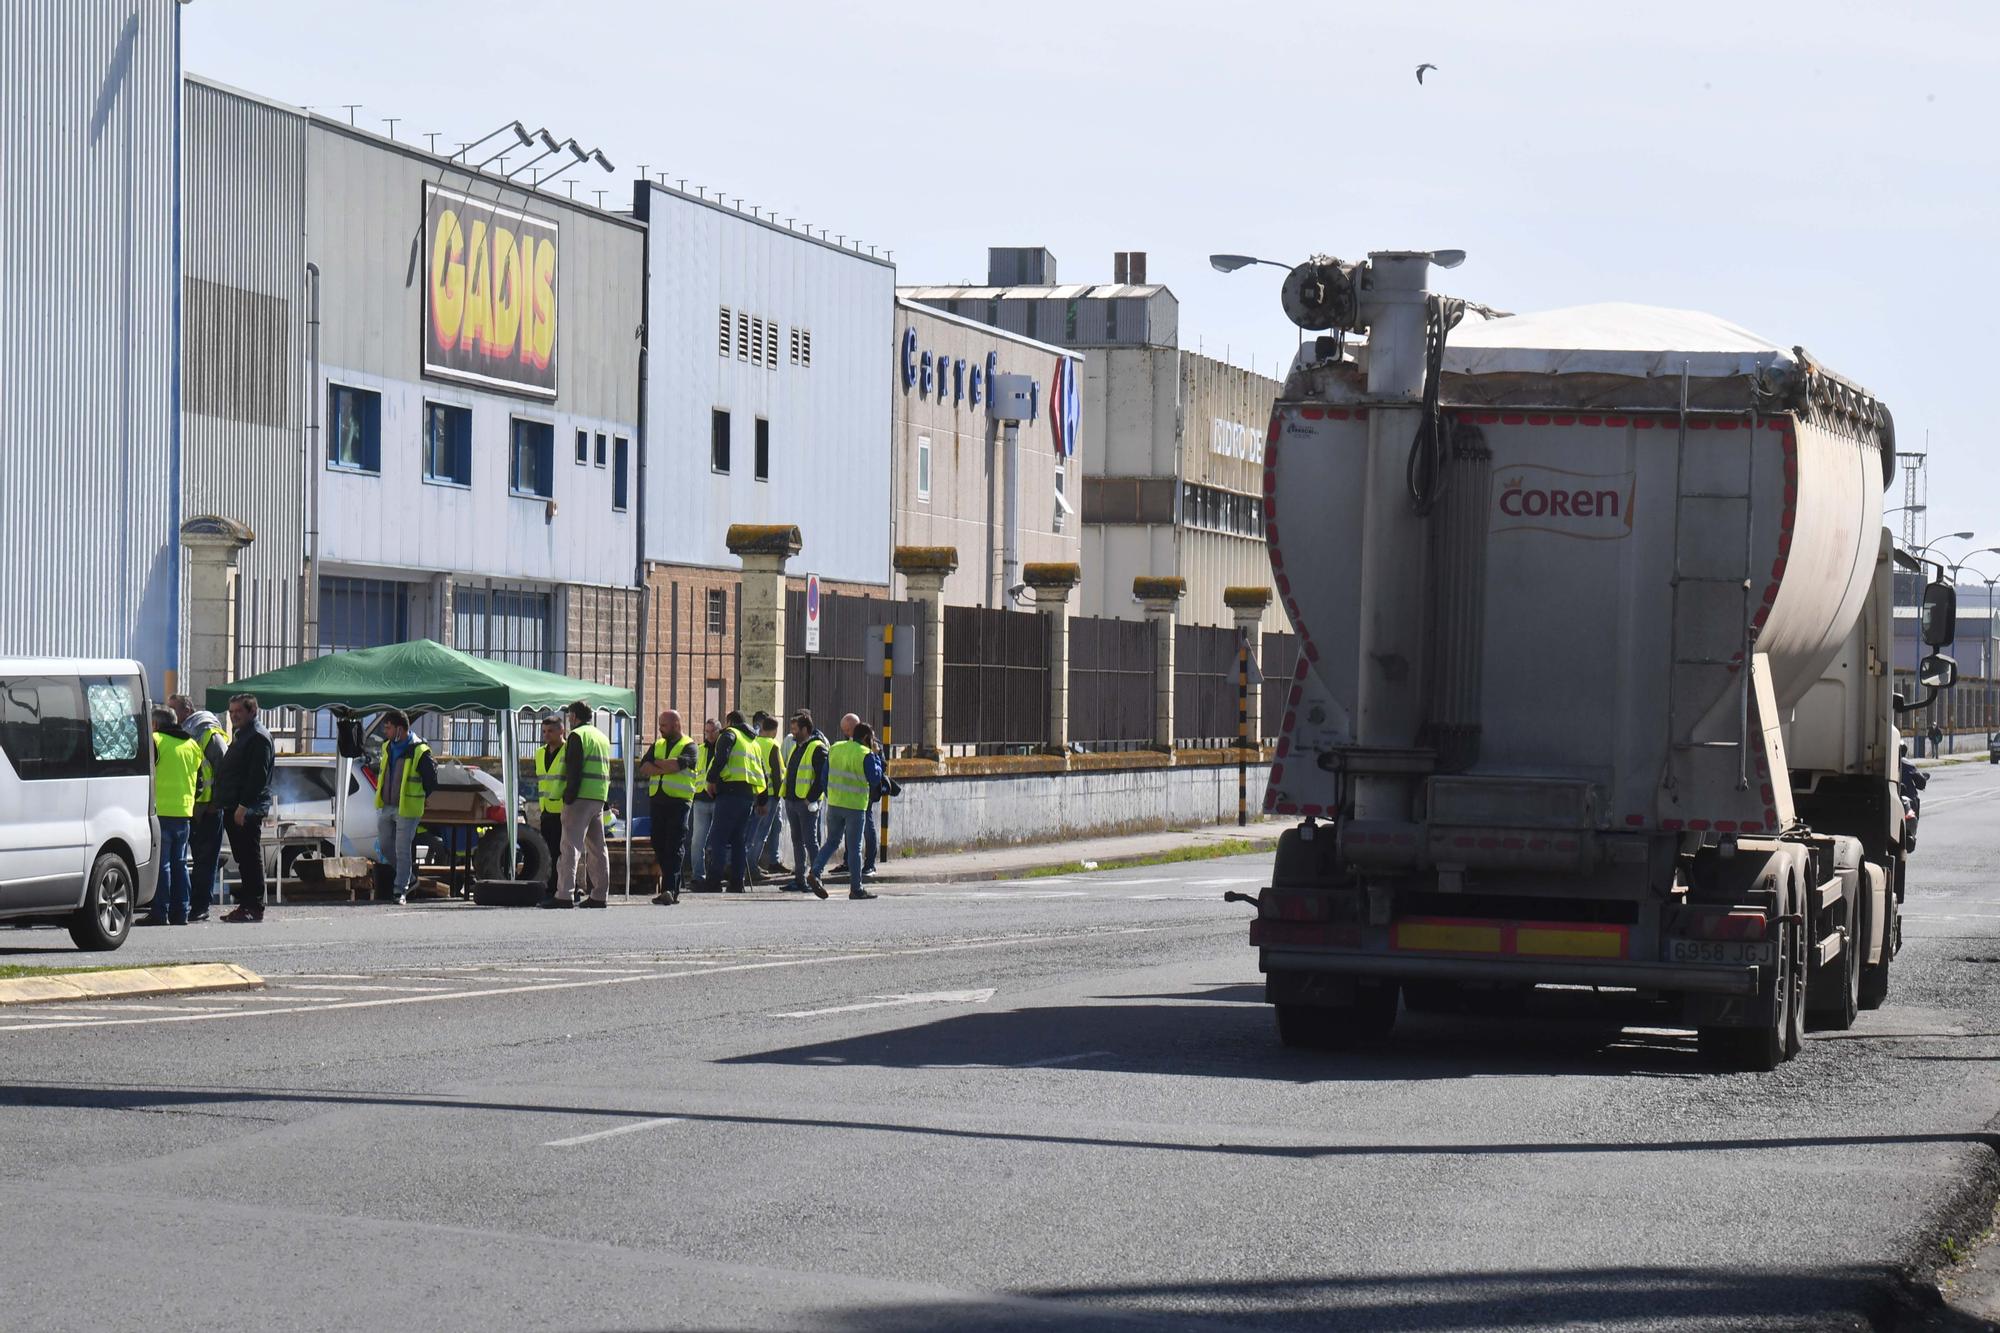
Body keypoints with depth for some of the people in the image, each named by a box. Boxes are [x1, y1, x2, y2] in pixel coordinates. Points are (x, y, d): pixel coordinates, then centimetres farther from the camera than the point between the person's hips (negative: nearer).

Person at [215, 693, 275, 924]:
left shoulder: (259, 737, -10)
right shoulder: (240, 735, 23)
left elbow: (258, 776, -19)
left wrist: (244, 806, -23)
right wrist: (228, 806, 19)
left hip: (247, 810, -10)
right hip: (235, 809, 10)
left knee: (250, 859, -9)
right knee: (244, 860, 11)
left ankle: (254, 908, -8)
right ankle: (246, 905, 15)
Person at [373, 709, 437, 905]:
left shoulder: (419, 751, -15)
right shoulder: (387, 747, 7)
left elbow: (431, 780, -7)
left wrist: (420, 799, -2)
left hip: (406, 809, -7)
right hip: (385, 806, 7)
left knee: (402, 850, -4)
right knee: (384, 845, 12)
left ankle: (400, 891, 2)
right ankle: (408, 877, 29)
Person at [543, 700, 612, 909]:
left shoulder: (577, 735, -6)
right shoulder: (602, 737, 22)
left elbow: (574, 770, -16)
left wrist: (569, 796, -18)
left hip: (581, 798, -9)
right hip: (599, 798, 9)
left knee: (571, 845, -11)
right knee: (597, 848, 11)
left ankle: (565, 894, -18)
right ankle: (600, 895, 11)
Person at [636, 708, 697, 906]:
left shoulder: (689, 747, 2)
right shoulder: (657, 745, 18)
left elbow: (676, 765, -17)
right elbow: (644, 769, 5)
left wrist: (657, 763, -2)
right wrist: (666, 768, -9)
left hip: (678, 801, -6)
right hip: (657, 800, 6)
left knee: (674, 847, -11)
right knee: (659, 845, 5)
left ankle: (669, 890, -19)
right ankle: (673, 888, 13)